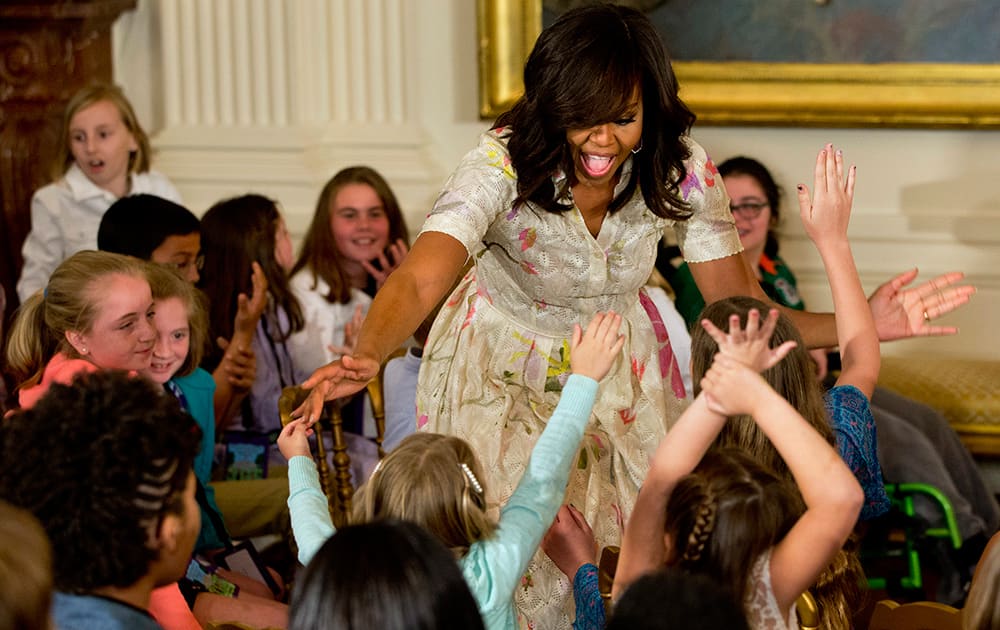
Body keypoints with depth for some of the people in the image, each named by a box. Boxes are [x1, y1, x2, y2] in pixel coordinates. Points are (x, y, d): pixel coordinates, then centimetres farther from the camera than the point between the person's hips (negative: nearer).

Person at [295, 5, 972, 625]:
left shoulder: (682, 172, -21)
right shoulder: (503, 167, -32)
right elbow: (419, 280, -45)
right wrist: (365, 357, -67)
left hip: (622, 368, 3)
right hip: (505, 370, -3)